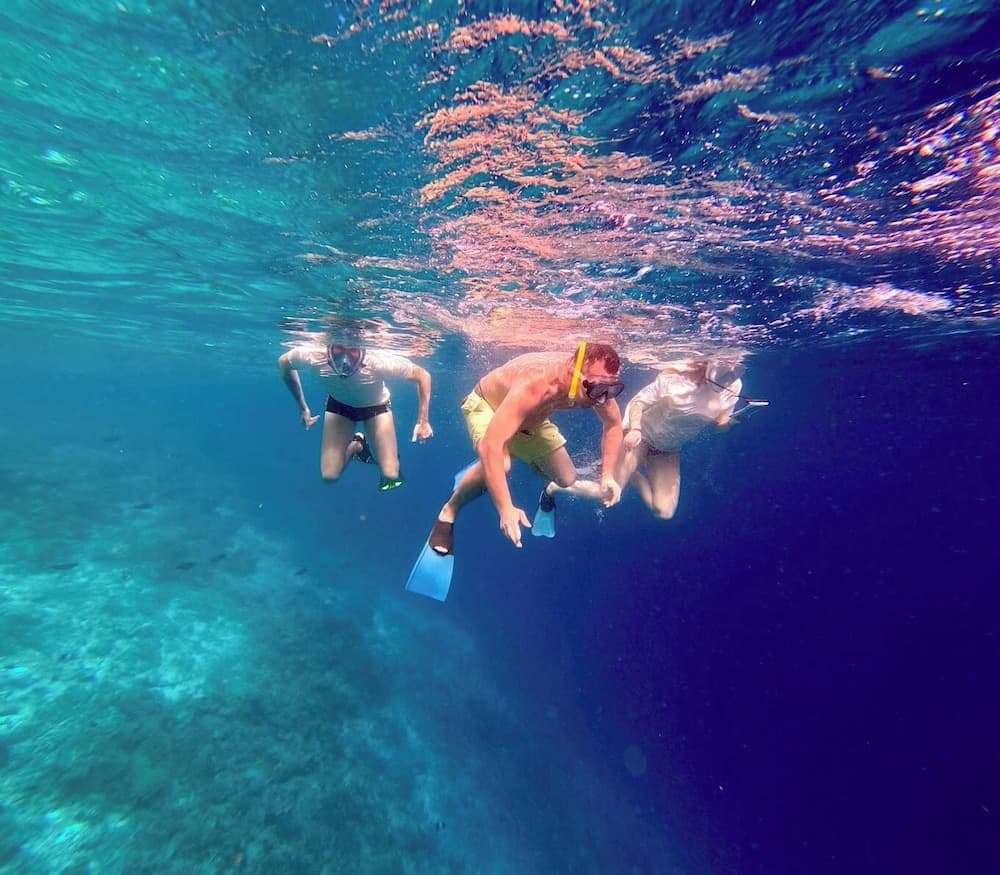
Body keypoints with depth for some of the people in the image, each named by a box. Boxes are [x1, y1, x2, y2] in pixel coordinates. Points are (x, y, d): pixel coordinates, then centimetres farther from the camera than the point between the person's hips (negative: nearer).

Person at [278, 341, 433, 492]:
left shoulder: (379, 362, -42)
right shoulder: (313, 356, -36)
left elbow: (423, 376, -28)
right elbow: (283, 362, -11)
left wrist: (423, 421, -26)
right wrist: (302, 408, -8)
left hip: (376, 405, -1)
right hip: (338, 404, 2)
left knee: (391, 475, -9)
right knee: (329, 476, -2)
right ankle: (357, 445, 27)